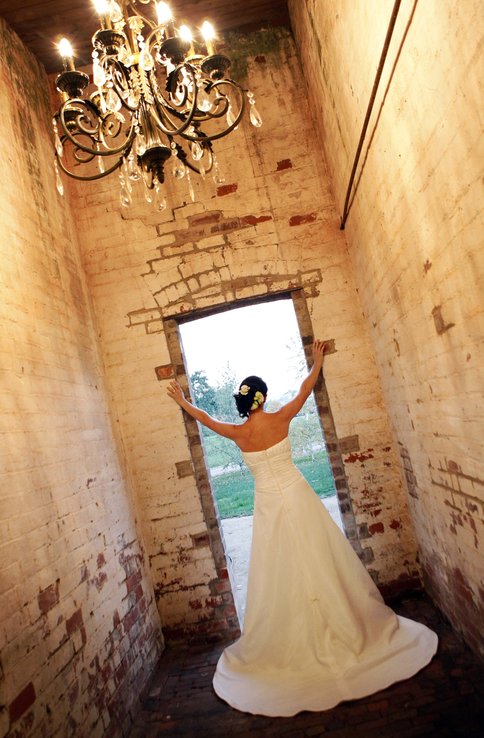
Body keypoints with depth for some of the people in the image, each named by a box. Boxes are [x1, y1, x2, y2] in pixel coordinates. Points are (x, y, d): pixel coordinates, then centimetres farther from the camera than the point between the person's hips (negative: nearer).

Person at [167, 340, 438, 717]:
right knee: (320, 563, 9)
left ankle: (293, 641, 22)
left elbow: (206, 418, 11)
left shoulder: (239, 433, -5)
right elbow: (305, 389, 7)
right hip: (298, 498, 0)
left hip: (269, 505, 0)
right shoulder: (280, 418, -8)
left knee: (280, 573, 9)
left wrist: (182, 401, 28)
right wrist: (318, 362, 23)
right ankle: (347, 627, 23)